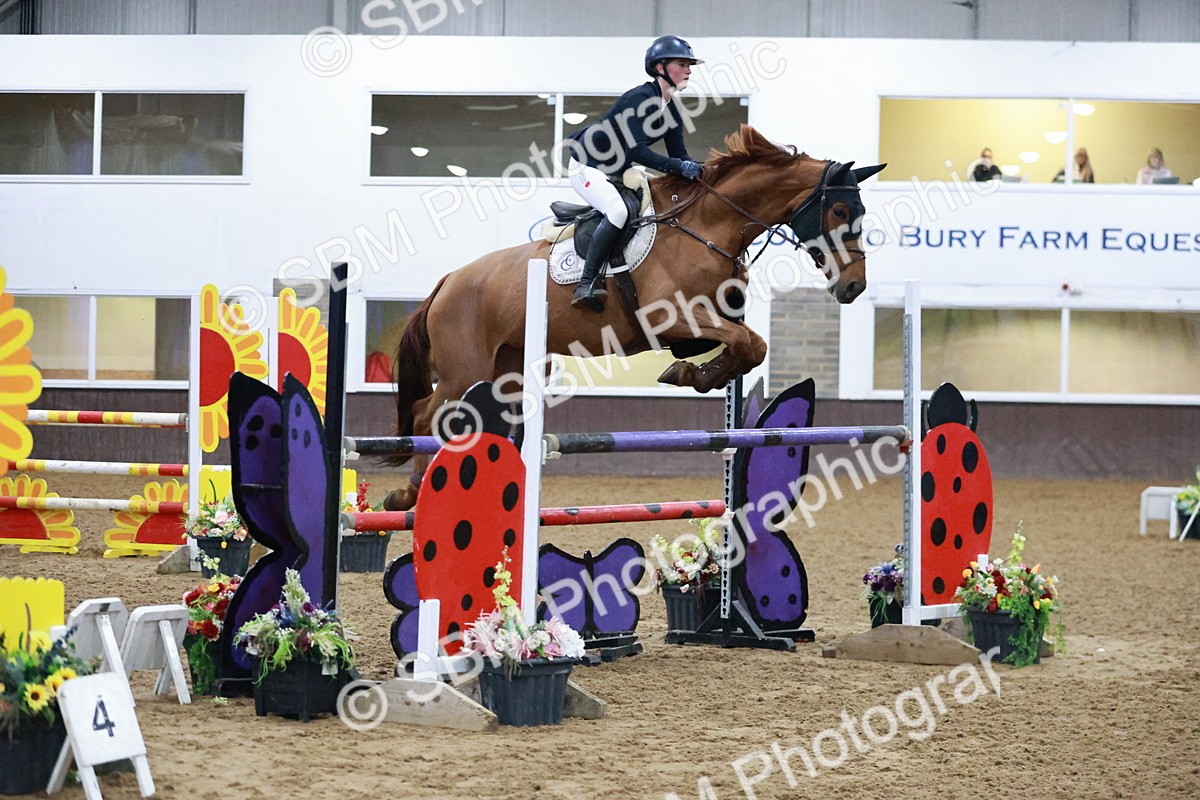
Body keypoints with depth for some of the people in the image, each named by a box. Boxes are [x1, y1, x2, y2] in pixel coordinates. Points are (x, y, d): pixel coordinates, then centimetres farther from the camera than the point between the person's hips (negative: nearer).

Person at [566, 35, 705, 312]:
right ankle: (586, 286, -33)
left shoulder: (672, 111, 2)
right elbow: (637, 151, -32)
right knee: (618, 211, -33)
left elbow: (678, 155, 3)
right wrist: (680, 167, -39)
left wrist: (699, 169, -17)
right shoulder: (640, 99, -24)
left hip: (618, 173, 10)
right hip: (587, 167, -10)